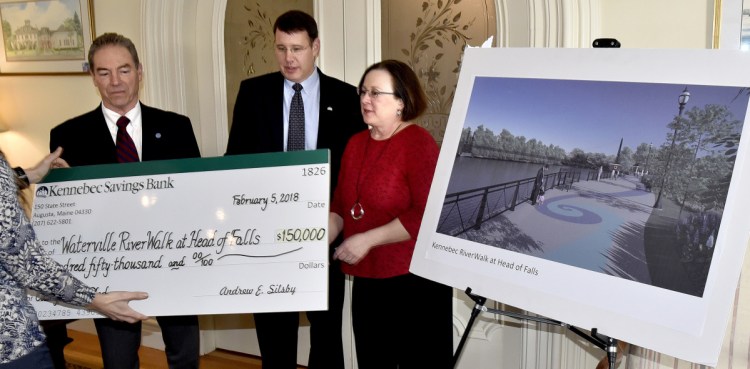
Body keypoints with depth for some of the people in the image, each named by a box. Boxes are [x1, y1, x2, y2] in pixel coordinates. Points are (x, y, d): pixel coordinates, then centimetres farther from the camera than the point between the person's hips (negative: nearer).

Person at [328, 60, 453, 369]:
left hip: (415, 280, -7)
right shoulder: (356, 144, 9)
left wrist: (367, 240, -20)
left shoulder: (418, 143, -13)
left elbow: (426, 215, -21)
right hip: (367, 279, 7)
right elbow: (340, 205, 13)